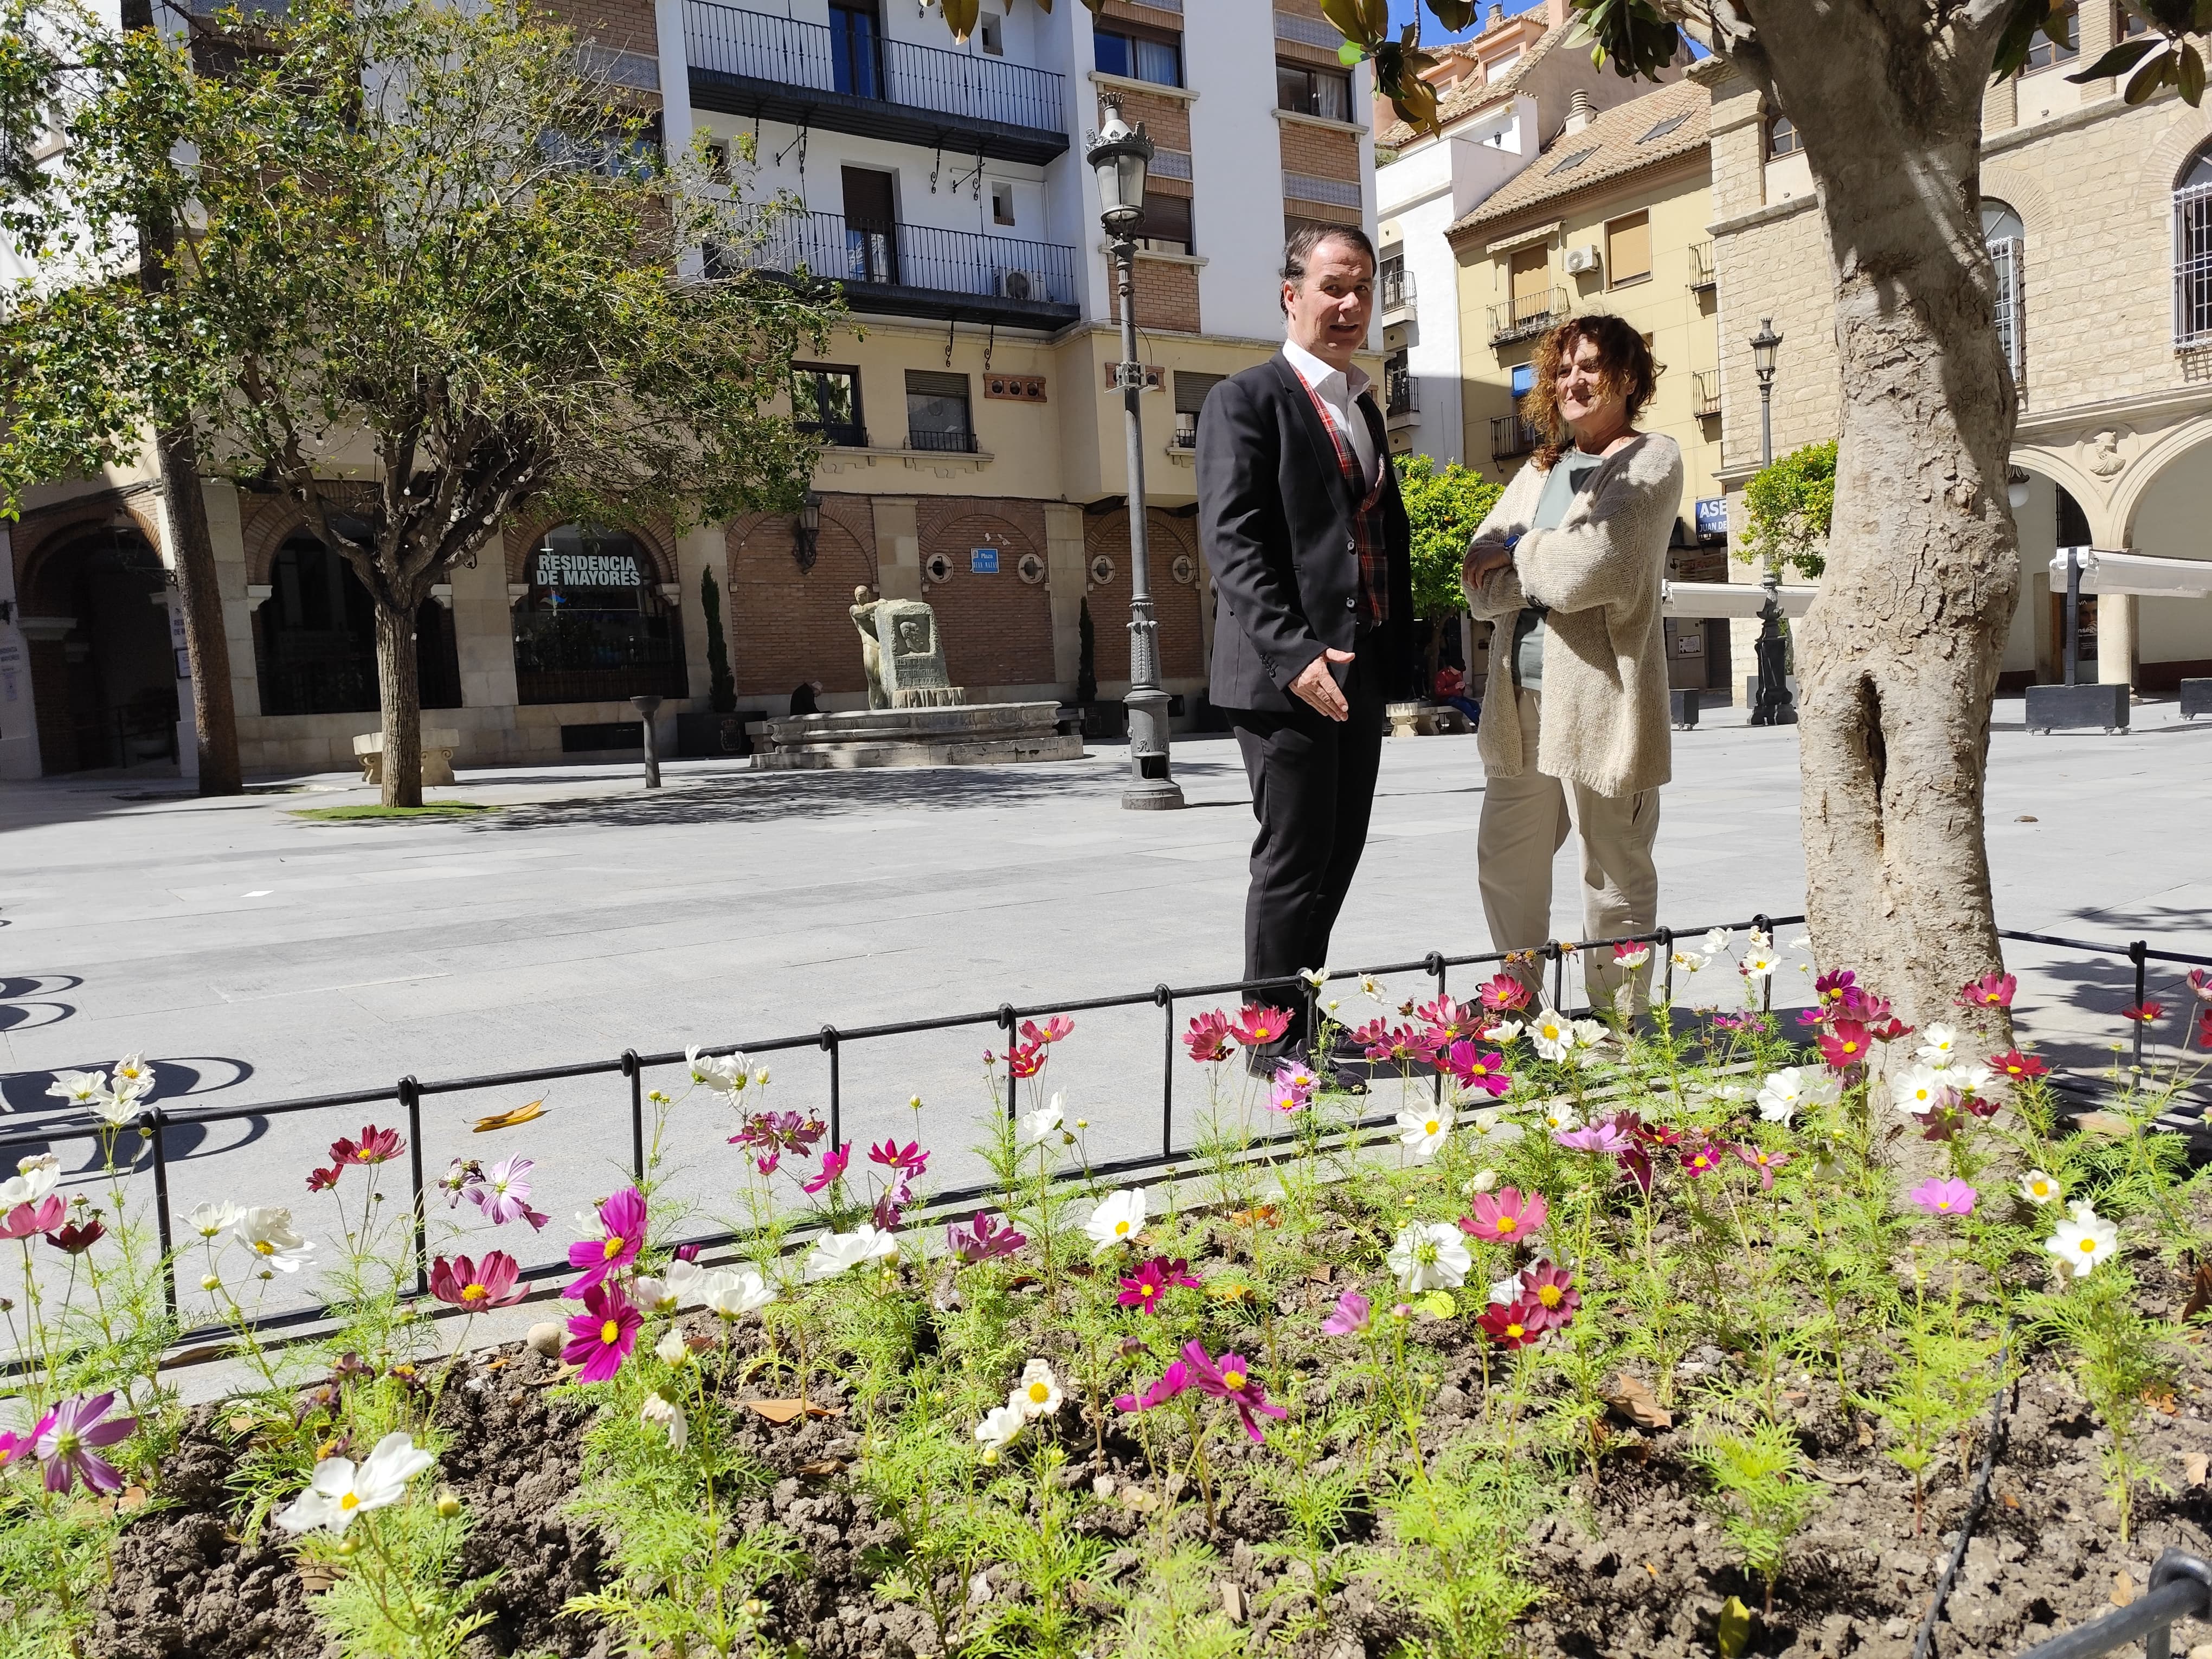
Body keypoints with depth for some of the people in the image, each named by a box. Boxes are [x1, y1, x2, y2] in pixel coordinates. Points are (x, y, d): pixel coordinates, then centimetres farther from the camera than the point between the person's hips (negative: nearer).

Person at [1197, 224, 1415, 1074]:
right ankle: (1277, 1044, 9)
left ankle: (1303, 1023, 25)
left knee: (1337, 855, 13)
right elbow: (1231, 540, -15)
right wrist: (1293, 654, -25)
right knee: (1293, 860, -3)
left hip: (1359, 673, 8)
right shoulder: (1247, 400, -5)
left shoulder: (1364, 409, 20)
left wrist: (1398, 658, 13)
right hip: (1285, 675, -8)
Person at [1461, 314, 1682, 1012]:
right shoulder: (1540, 470, 19)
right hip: (1520, 699, 7)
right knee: (1504, 867, 14)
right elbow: (1480, 583, 7)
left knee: (1616, 878, 3)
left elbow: (1602, 561, -17)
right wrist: (1556, 570, -11)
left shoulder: (1652, 459, 0)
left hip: (1602, 698, -7)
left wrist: (1518, 554, -2)